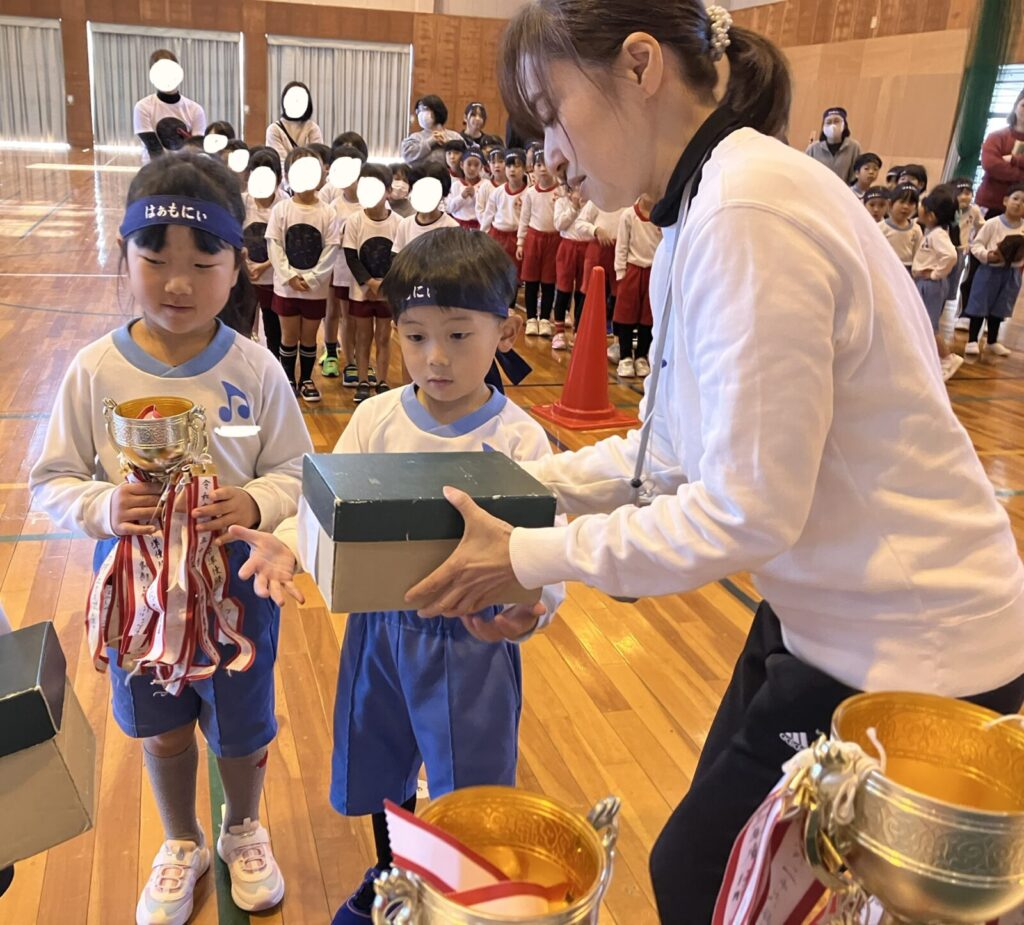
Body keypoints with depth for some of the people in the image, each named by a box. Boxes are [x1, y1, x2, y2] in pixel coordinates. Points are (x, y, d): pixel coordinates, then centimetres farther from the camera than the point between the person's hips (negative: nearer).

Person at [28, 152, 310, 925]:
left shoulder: (255, 369, -15)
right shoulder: (96, 369, -13)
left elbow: (296, 469, -7)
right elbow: (50, 481, -5)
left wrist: (259, 504, -28)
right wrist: (103, 507, -25)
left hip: (236, 575, -1)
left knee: (241, 724, 18)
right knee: (161, 726, 22)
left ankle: (243, 830, 50)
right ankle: (182, 842, 50)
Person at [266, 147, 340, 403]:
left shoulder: (327, 213, -4)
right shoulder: (280, 210, -3)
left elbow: (331, 250, -6)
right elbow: (274, 246, -4)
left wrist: (310, 279, -12)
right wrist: (289, 276, -13)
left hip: (316, 288, 0)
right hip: (286, 286, 0)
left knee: (309, 336, 10)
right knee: (289, 336, 9)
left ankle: (306, 379, 27)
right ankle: (288, 380, 24)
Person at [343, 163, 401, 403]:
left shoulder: (397, 222, -8)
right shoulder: (354, 220, -8)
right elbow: (351, 257, -8)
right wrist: (369, 282, -17)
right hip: (361, 290, 0)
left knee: (383, 337, 8)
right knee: (363, 337, 8)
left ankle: (382, 382, 18)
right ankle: (363, 383, 17)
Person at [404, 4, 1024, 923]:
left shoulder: (747, 211, -26)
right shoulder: (716, 193, 4)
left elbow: (748, 509, -25)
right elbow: (684, 446, 8)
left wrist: (530, 559, -18)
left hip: (908, 656, -8)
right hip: (834, 616, 8)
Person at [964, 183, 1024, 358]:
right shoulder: (993, 223, -10)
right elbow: (976, 244, -11)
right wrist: (988, 255, -25)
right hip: (990, 270, -4)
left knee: (999, 308, 15)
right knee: (981, 306, 2)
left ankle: (992, 341, 27)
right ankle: (972, 341, 12)